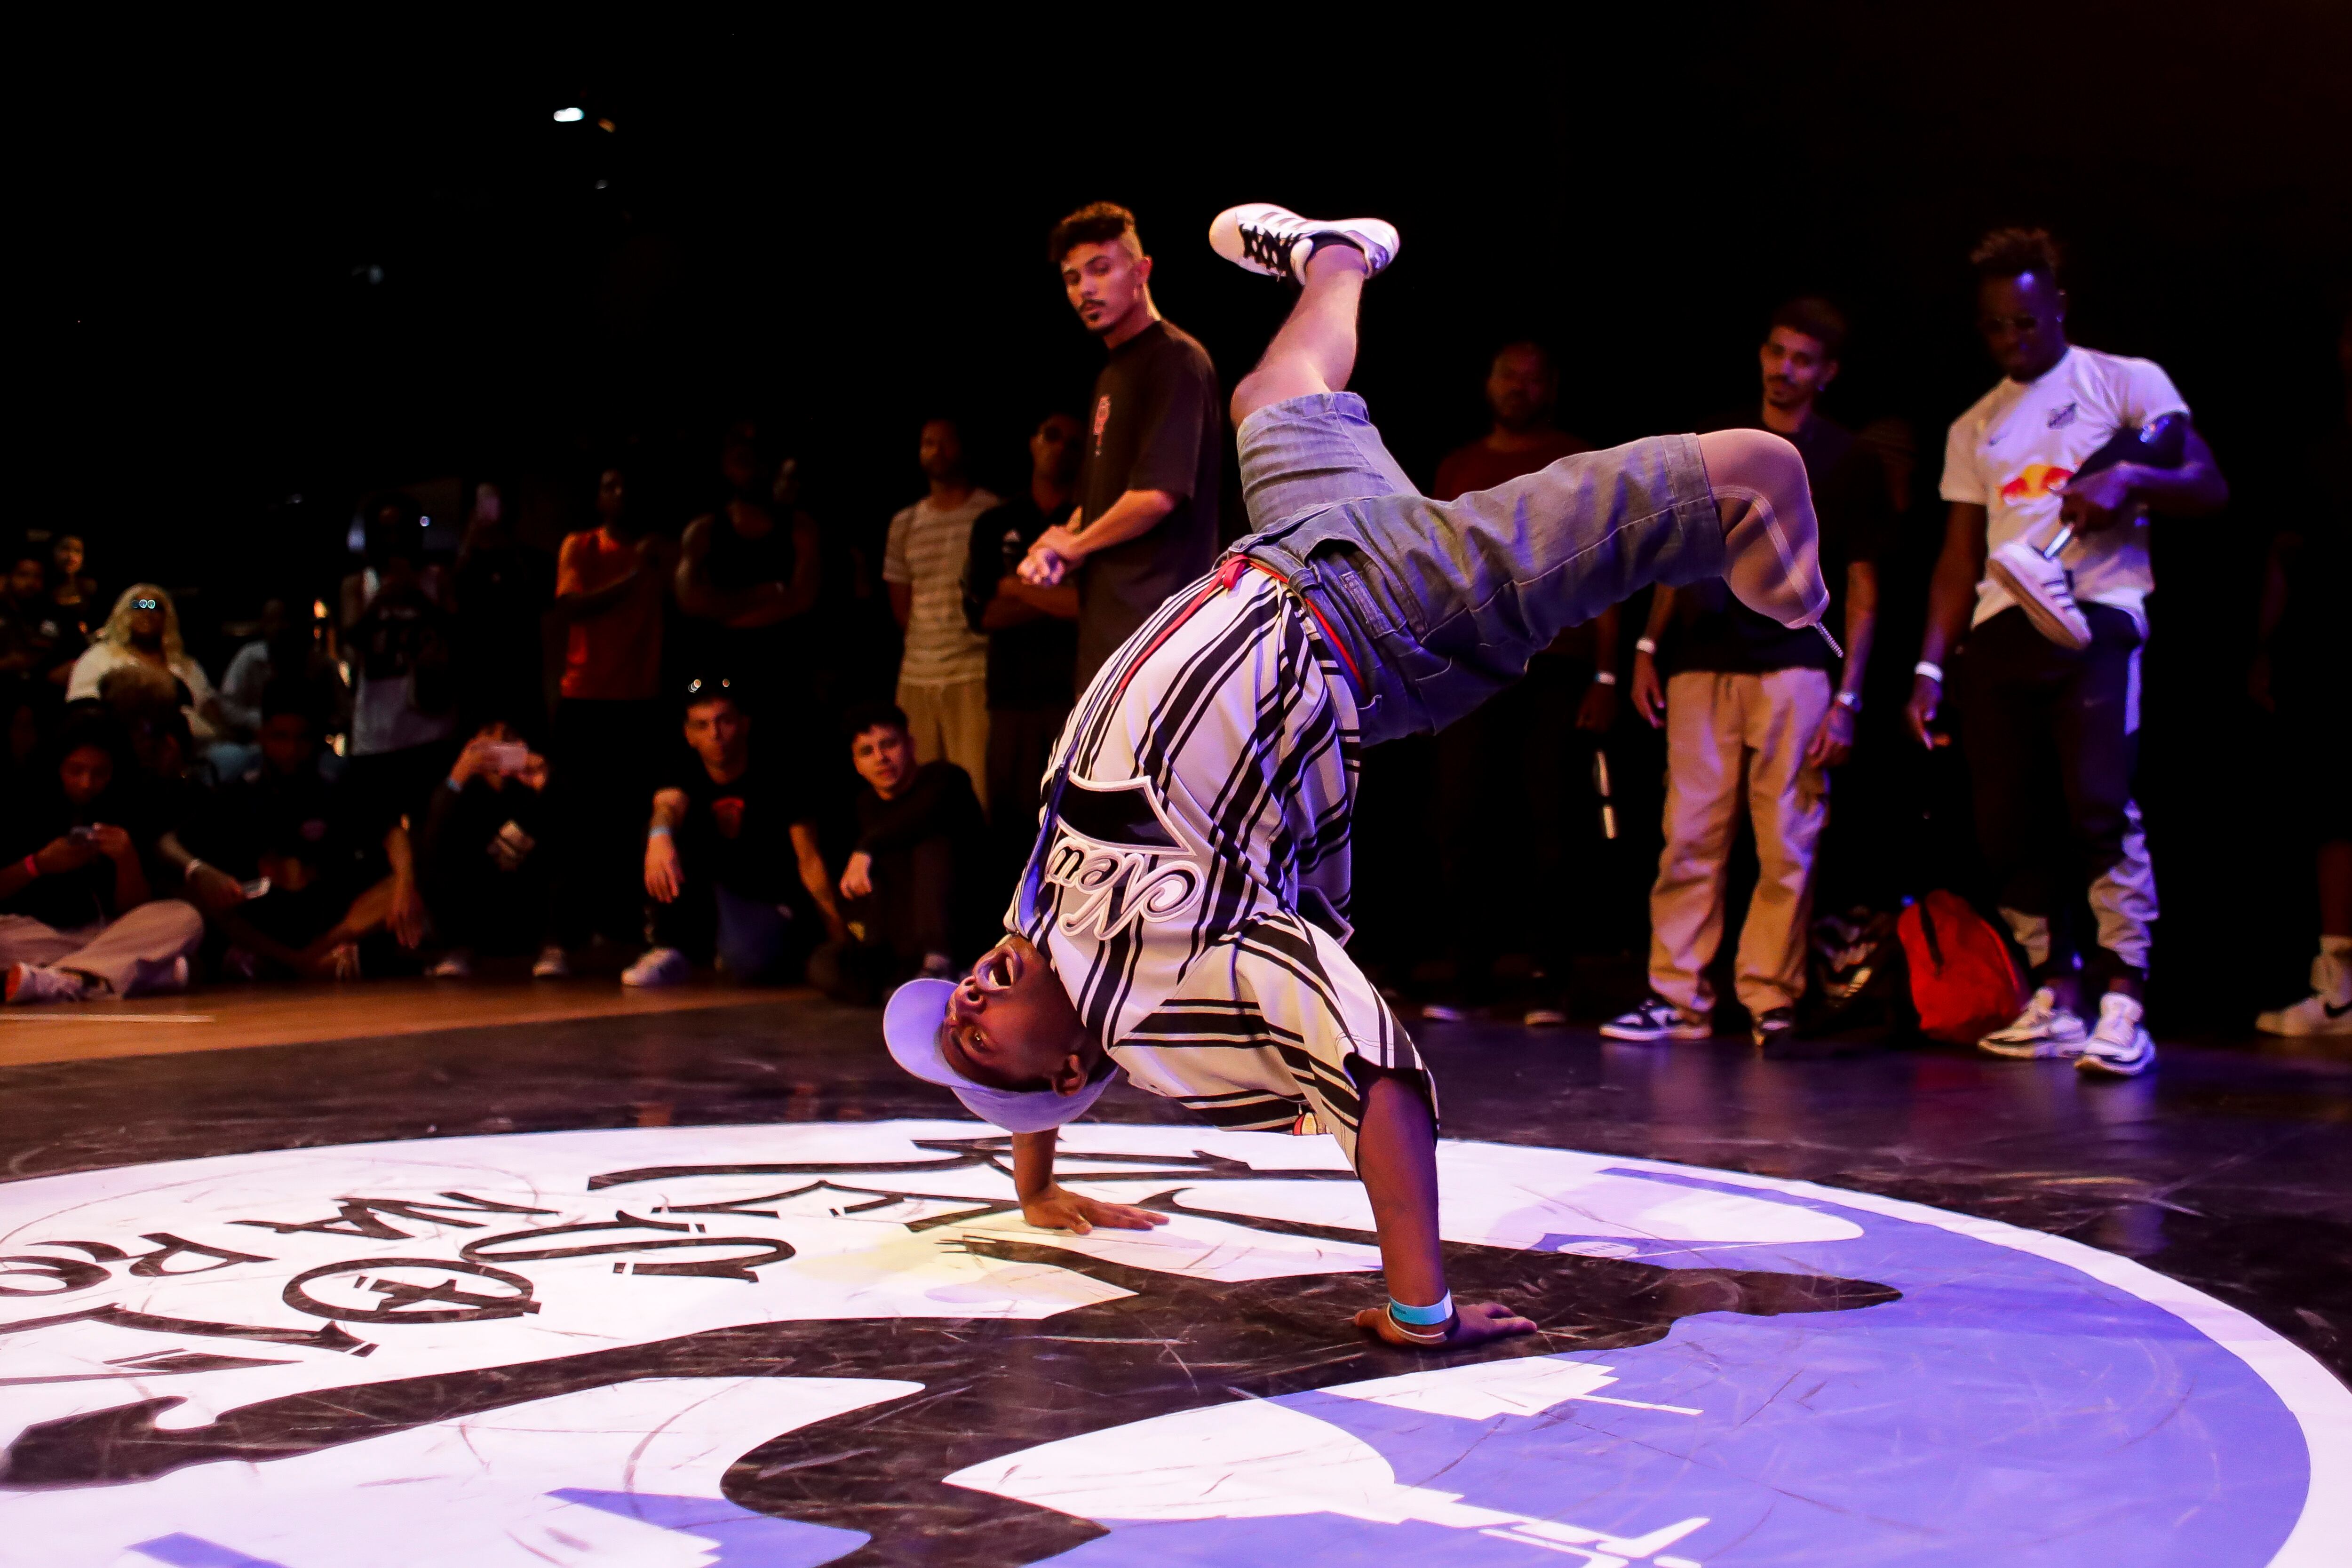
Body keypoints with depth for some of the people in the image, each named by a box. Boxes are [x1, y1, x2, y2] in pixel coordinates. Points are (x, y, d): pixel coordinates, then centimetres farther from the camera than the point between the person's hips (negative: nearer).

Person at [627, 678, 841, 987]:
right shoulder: (687, 778, -6)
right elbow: (668, 805, -31)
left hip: (770, 904, -3)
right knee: (670, 837, -19)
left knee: (747, 960, -36)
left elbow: (810, 861, -11)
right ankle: (669, 952, -15)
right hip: (712, 902, 3)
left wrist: (838, 932, -22)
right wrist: (660, 836, -57)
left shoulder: (778, 783, -11)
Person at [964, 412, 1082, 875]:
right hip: (1013, 694, 3)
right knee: (1010, 821, -1)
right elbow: (981, 612, 6)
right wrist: (1060, 600, -2)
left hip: (1077, 691, -3)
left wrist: (1020, 588, -1)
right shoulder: (995, 526, 18)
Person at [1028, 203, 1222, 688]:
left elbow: (1158, 494, -22)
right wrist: (1054, 548, 4)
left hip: (1154, 611, -10)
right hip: (1109, 614, 10)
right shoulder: (1111, 375, 20)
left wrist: (1075, 543, -7)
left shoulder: (1175, 359, -11)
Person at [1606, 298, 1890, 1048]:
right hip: (1701, 664, 3)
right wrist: (1648, 647, 9)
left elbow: (1862, 587, 5)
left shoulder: (1848, 461, 8)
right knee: (1689, 837, -1)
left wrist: (1848, 698, -4)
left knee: (1787, 847, -3)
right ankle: (1678, 996, 3)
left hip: (1793, 668, -2)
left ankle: (1771, 1000, 3)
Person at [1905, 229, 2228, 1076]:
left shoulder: (2124, 381, 9)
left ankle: (2123, 1004, -15)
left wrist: (2130, 479, -19)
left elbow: (2209, 487, 1)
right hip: (2000, 630, 5)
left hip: (2094, 616, -5)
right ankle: (2057, 999, 10)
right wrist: (1931, 666, 9)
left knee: (2099, 807, -19)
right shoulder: (1973, 428, 21)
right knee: (2008, 826, 0)